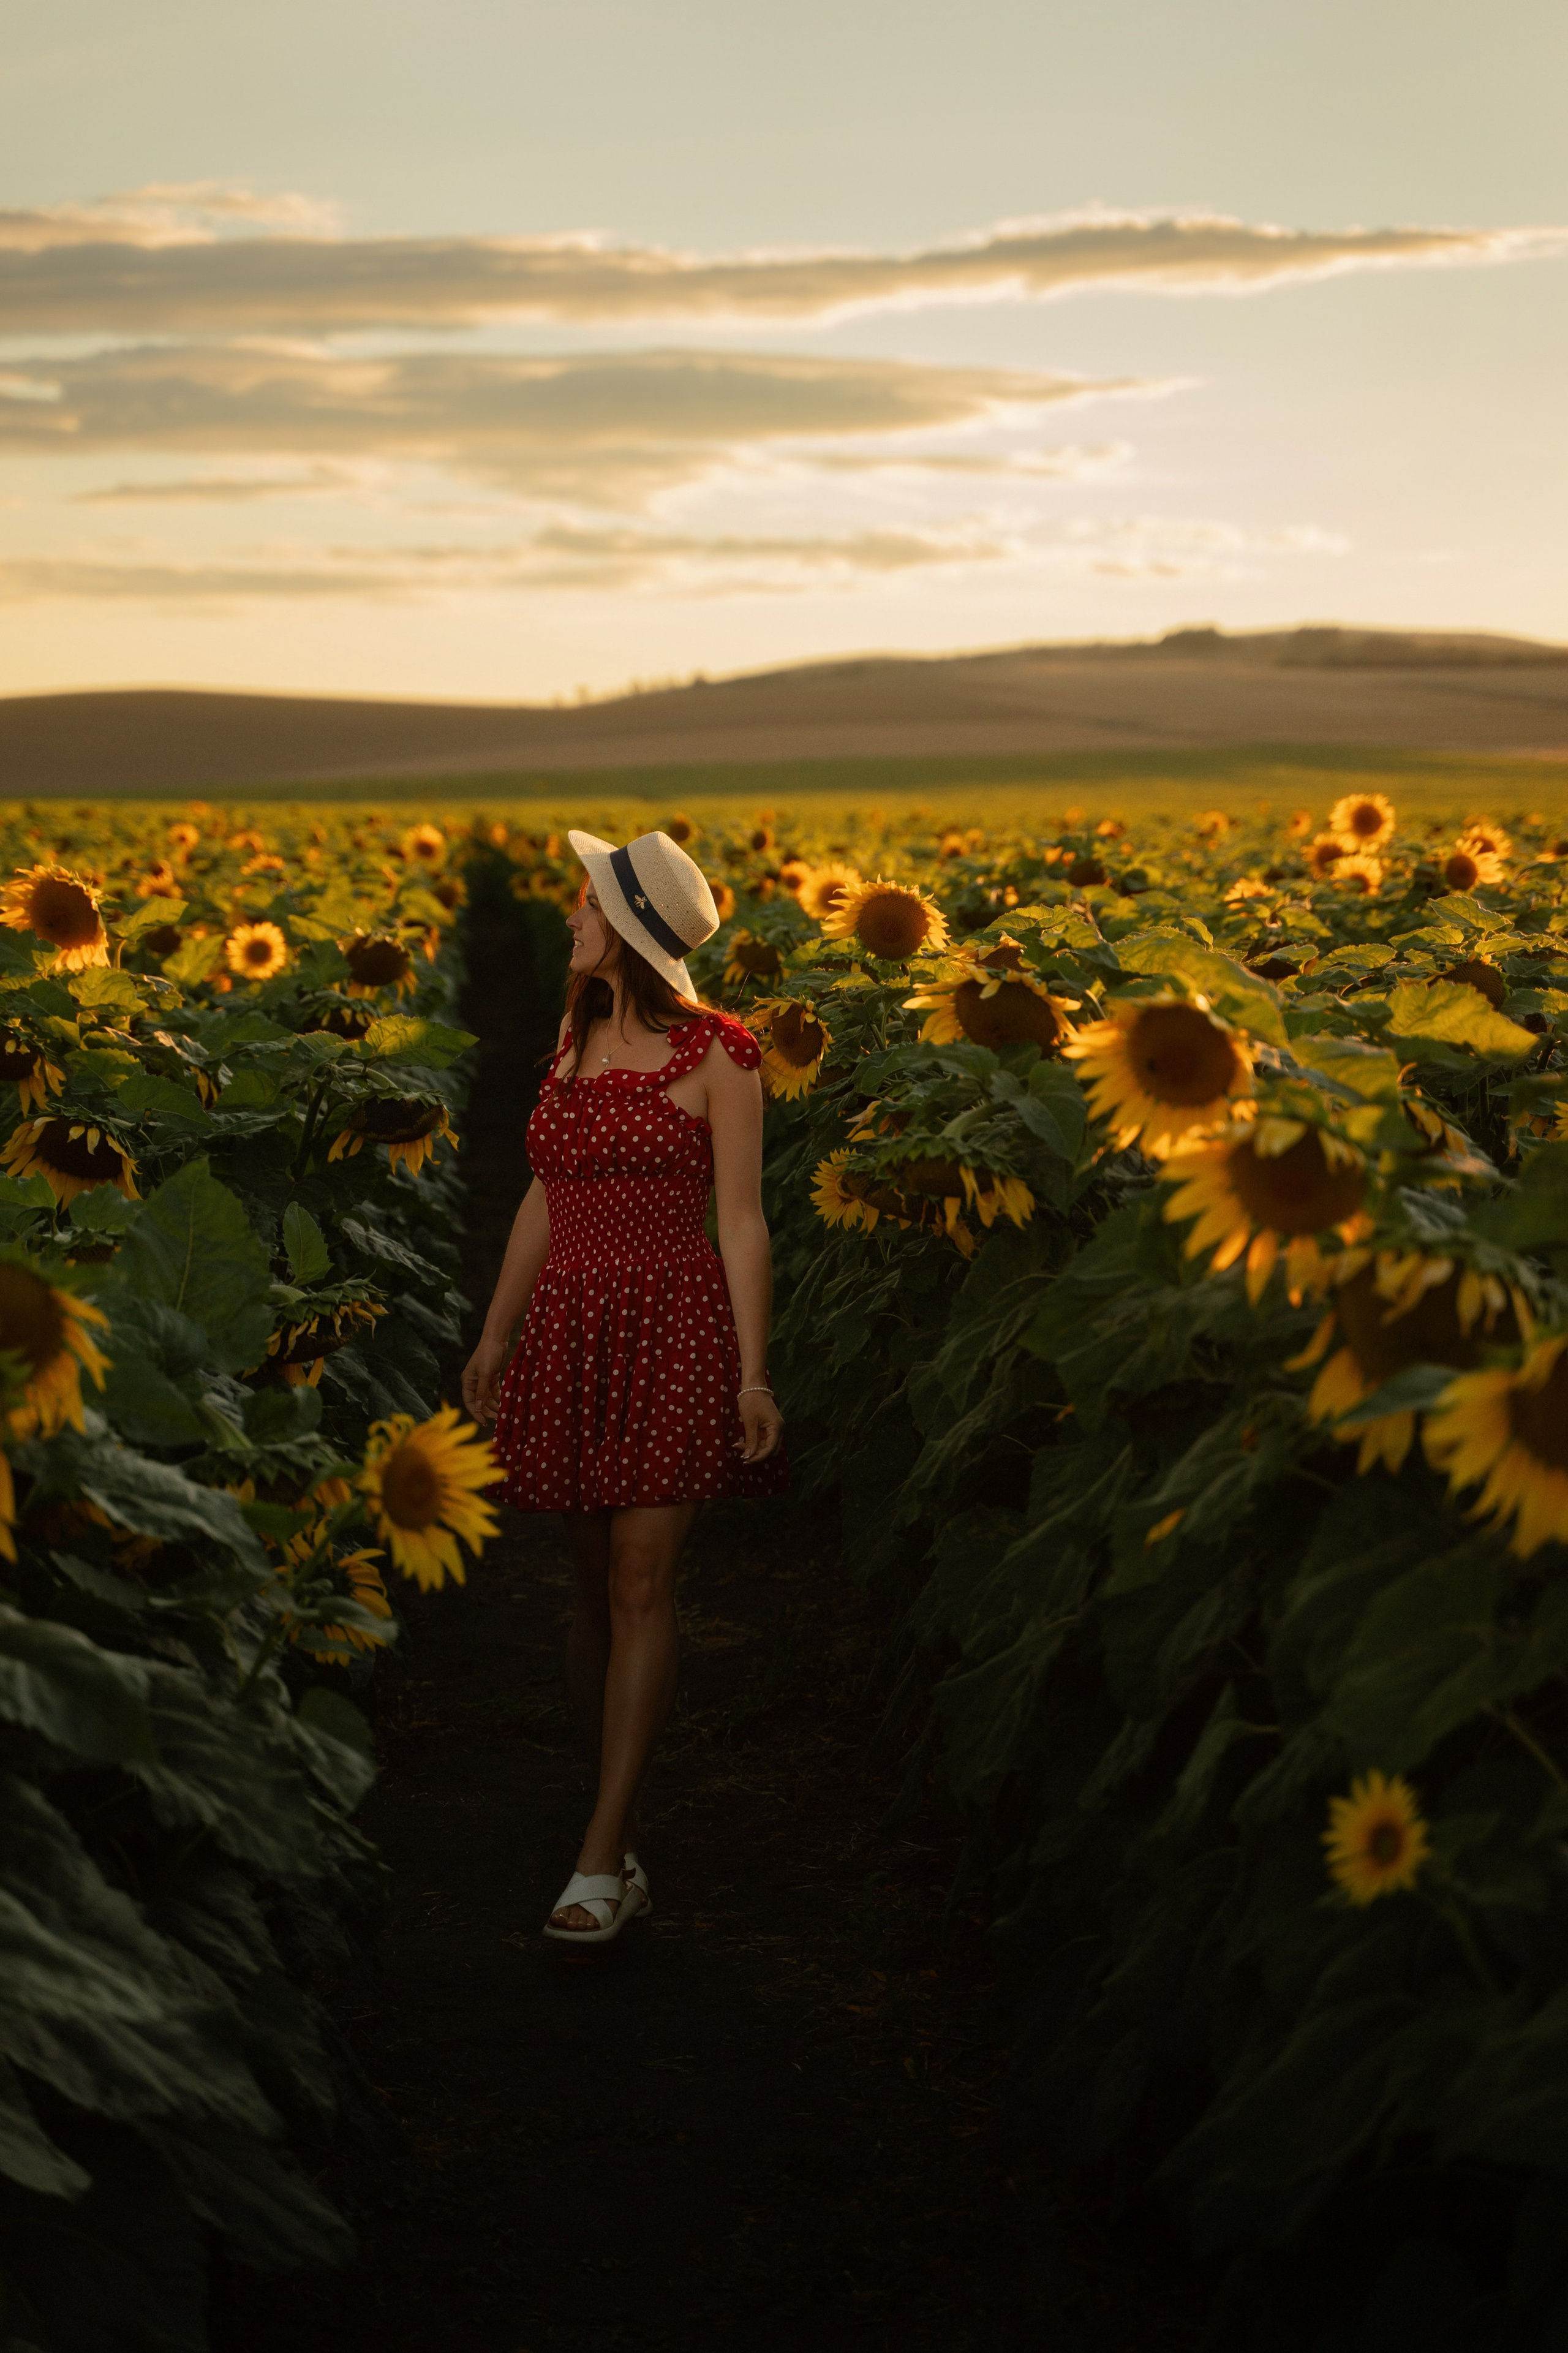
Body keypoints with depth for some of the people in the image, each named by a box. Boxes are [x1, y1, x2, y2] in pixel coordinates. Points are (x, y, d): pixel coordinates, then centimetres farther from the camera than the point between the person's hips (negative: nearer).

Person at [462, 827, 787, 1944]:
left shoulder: (716, 1055, -4)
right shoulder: (576, 1035, 13)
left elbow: (742, 1221, -4)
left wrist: (754, 1372, -8)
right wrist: (496, 1335, 17)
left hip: (673, 1326, -6)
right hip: (573, 1326, 6)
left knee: (642, 1585, -9)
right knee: (596, 1588, 7)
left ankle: (599, 1861, -7)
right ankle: (628, 1848, 16)